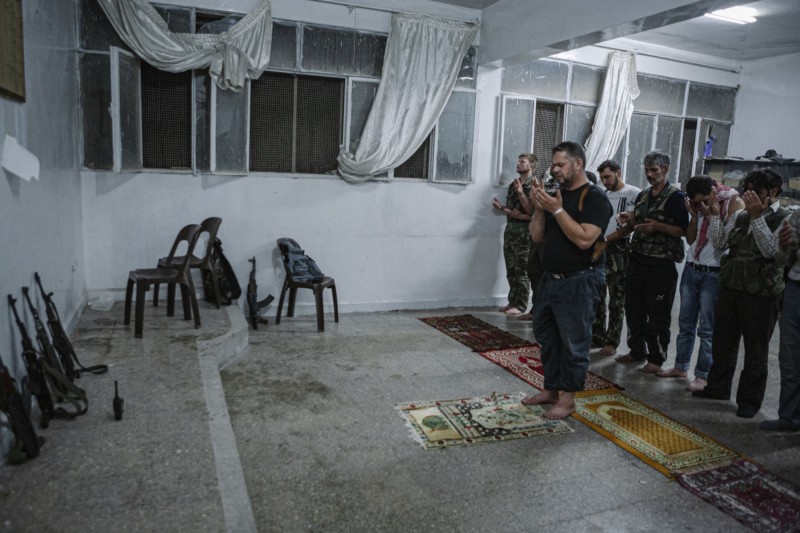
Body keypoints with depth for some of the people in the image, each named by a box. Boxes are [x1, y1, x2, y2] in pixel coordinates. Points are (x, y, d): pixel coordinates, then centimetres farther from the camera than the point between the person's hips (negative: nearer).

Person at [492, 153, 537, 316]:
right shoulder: (513, 184, 15)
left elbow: (532, 211, -15)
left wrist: (520, 192, -20)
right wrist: (501, 207, 2)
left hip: (524, 232, -7)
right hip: (509, 229, 7)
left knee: (522, 271, -4)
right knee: (511, 270, 11)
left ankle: (521, 305, 2)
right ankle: (512, 302, 19)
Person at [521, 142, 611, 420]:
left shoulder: (595, 198, -10)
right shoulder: (556, 194, 11)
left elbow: (584, 239, -23)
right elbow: (537, 237, 8)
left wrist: (557, 210, -21)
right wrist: (539, 208, -6)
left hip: (578, 282, -7)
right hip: (550, 279, 8)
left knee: (573, 343, 1)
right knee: (547, 338, 15)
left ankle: (568, 398, 14)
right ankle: (550, 389, 30)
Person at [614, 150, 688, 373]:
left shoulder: (676, 197, -7)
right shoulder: (642, 195, 13)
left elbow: (684, 231, -12)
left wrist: (659, 227, -23)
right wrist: (628, 221, 0)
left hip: (661, 265, -7)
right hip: (637, 260, 7)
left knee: (658, 314, 2)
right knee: (634, 309, 13)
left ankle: (656, 358, 14)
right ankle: (637, 351, 26)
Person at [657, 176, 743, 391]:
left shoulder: (734, 202, -8)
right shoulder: (700, 206, 9)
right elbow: (690, 239, 7)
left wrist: (712, 215, -17)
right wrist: (694, 216, -4)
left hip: (714, 274, -6)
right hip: (691, 269, 6)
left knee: (707, 328, -1)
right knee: (685, 324, 13)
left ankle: (703, 375, 8)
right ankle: (681, 366, 24)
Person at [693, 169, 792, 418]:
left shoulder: (785, 219, -8)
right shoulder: (740, 216, 9)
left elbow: (771, 250, -20)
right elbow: (719, 242, 6)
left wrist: (757, 217, -24)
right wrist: (714, 213, -4)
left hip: (761, 294, -6)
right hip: (730, 287, 6)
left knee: (755, 350, 6)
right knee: (722, 341, 15)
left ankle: (749, 400, 19)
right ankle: (718, 387, 31)